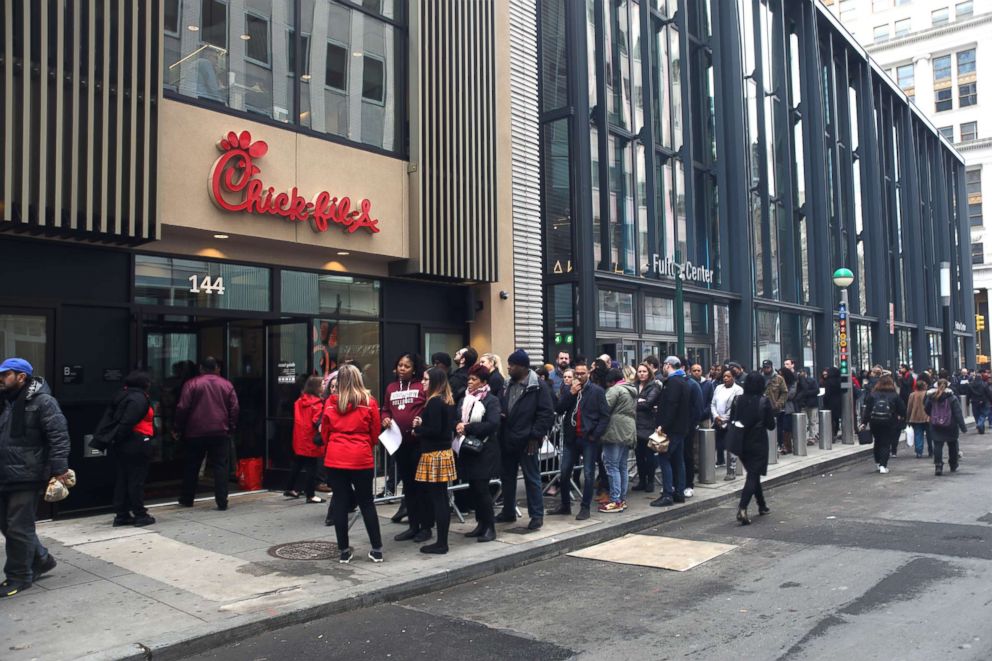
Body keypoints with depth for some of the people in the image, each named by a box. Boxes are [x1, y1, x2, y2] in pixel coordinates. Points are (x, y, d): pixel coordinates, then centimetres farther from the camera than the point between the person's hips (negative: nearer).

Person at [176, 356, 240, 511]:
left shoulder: (191, 384, -2)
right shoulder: (227, 385, 4)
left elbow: (182, 408, -5)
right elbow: (235, 409, 2)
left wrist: (179, 428, 5)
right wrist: (231, 427, 11)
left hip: (195, 432, 0)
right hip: (220, 432, 1)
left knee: (191, 467, 14)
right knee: (220, 466, 2)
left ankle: (187, 499, 24)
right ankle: (222, 502, -3)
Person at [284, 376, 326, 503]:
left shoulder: (299, 401, 8)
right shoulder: (317, 403, -16)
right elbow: (317, 421, -24)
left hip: (299, 440, 8)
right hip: (311, 441, -8)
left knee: (296, 465, 21)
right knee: (311, 468, -1)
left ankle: (289, 489, 31)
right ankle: (310, 495, 4)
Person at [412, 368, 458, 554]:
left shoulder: (434, 401, -15)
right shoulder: (447, 401, 12)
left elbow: (434, 430, -21)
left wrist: (417, 429, -4)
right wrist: (422, 425, 7)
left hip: (434, 454, -9)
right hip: (444, 452, 9)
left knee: (436, 499, -3)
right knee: (440, 498, 12)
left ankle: (441, 544, 3)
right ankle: (442, 541, 18)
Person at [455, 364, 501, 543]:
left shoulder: (491, 400, -7)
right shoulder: (464, 399, 14)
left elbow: (493, 424, -19)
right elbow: (456, 419, 12)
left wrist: (467, 428, -19)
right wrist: (458, 426, -11)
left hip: (484, 451, -6)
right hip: (468, 449, 6)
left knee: (481, 488, -6)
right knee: (474, 488, 9)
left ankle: (490, 527, 4)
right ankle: (481, 524, 20)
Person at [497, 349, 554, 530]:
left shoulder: (537, 387, -11)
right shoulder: (508, 386, 12)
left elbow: (547, 413, -14)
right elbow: (501, 407, 23)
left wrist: (535, 436, -16)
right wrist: (499, 413, -1)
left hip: (526, 441, -7)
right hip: (507, 441, 8)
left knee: (532, 478, 1)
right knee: (507, 478, 16)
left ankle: (537, 515, 10)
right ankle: (508, 512, 29)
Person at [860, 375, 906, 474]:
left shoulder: (872, 394, 1)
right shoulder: (895, 395, -2)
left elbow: (867, 409, -3)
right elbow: (902, 410, -1)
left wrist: (864, 423, -3)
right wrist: (902, 418, 19)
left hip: (874, 422, 2)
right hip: (889, 422, -2)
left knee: (877, 442, 18)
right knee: (886, 444, 1)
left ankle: (878, 463, 25)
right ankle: (883, 466, -7)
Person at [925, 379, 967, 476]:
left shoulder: (931, 397, -3)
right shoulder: (952, 398, -10)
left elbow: (927, 410, 9)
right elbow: (958, 414, -12)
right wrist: (963, 427, -9)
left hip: (936, 425, 1)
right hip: (950, 426, -1)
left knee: (937, 445, 0)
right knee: (952, 445, 16)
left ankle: (938, 466, -15)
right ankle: (953, 466, 28)